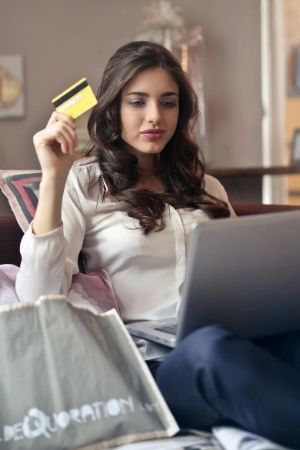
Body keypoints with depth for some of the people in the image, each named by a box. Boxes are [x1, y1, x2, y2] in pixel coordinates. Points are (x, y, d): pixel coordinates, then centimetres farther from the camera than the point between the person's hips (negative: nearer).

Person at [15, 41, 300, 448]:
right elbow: (39, 300, -5)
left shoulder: (206, 187, 24)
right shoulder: (82, 184, 8)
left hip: (239, 342, 4)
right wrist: (54, 177, -9)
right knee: (214, 347, -39)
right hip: (149, 362, -4)